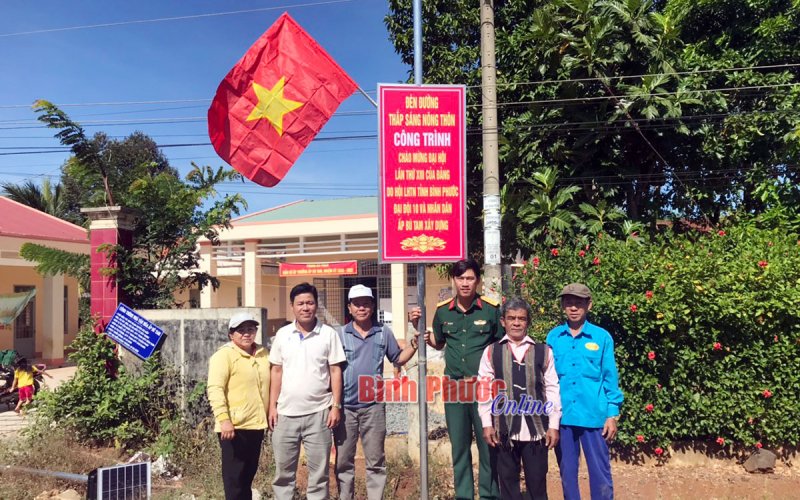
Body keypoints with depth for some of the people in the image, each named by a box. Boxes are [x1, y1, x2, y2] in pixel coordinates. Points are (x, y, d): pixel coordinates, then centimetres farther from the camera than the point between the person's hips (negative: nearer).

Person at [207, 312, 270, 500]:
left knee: (249, 473, 17)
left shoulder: (263, 354, 12)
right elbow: (215, 389, -17)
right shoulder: (224, 355, -8)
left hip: (257, 424, 6)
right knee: (234, 476, 0)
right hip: (234, 426, -6)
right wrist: (223, 419, -25)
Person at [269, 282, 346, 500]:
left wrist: (336, 406, -7)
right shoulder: (282, 334, 4)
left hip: (318, 413, -2)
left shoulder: (329, 334, -3)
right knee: (283, 471, 12)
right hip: (286, 412, 2)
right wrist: (272, 405, 4)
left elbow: (335, 371, -2)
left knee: (319, 471, 8)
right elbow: (277, 371, 8)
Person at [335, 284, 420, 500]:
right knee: (343, 461, 11)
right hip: (345, 406, 0)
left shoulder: (384, 333, 4)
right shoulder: (340, 334, 0)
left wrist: (413, 345, -5)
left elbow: (398, 359, 12)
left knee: (375, 461, 10)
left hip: (374, 406, 0)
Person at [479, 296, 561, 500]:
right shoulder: (491, 352, 3)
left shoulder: (543, 351, 5)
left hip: (536, 428, 0)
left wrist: (553, 425, 1)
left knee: (537, 483, 8)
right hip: (504, 429, 0)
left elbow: (552, 389, 4)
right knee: (508, 482, 9)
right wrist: (487, 424, -3)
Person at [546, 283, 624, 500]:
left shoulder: (602, 337, -2)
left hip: (594, 415, -1)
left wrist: (612, 415, 0)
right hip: (562, 415, 2)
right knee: (567, 471, 13)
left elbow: (610, 378, 2)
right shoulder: (553, 337, 2)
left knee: (600, 471, 6)